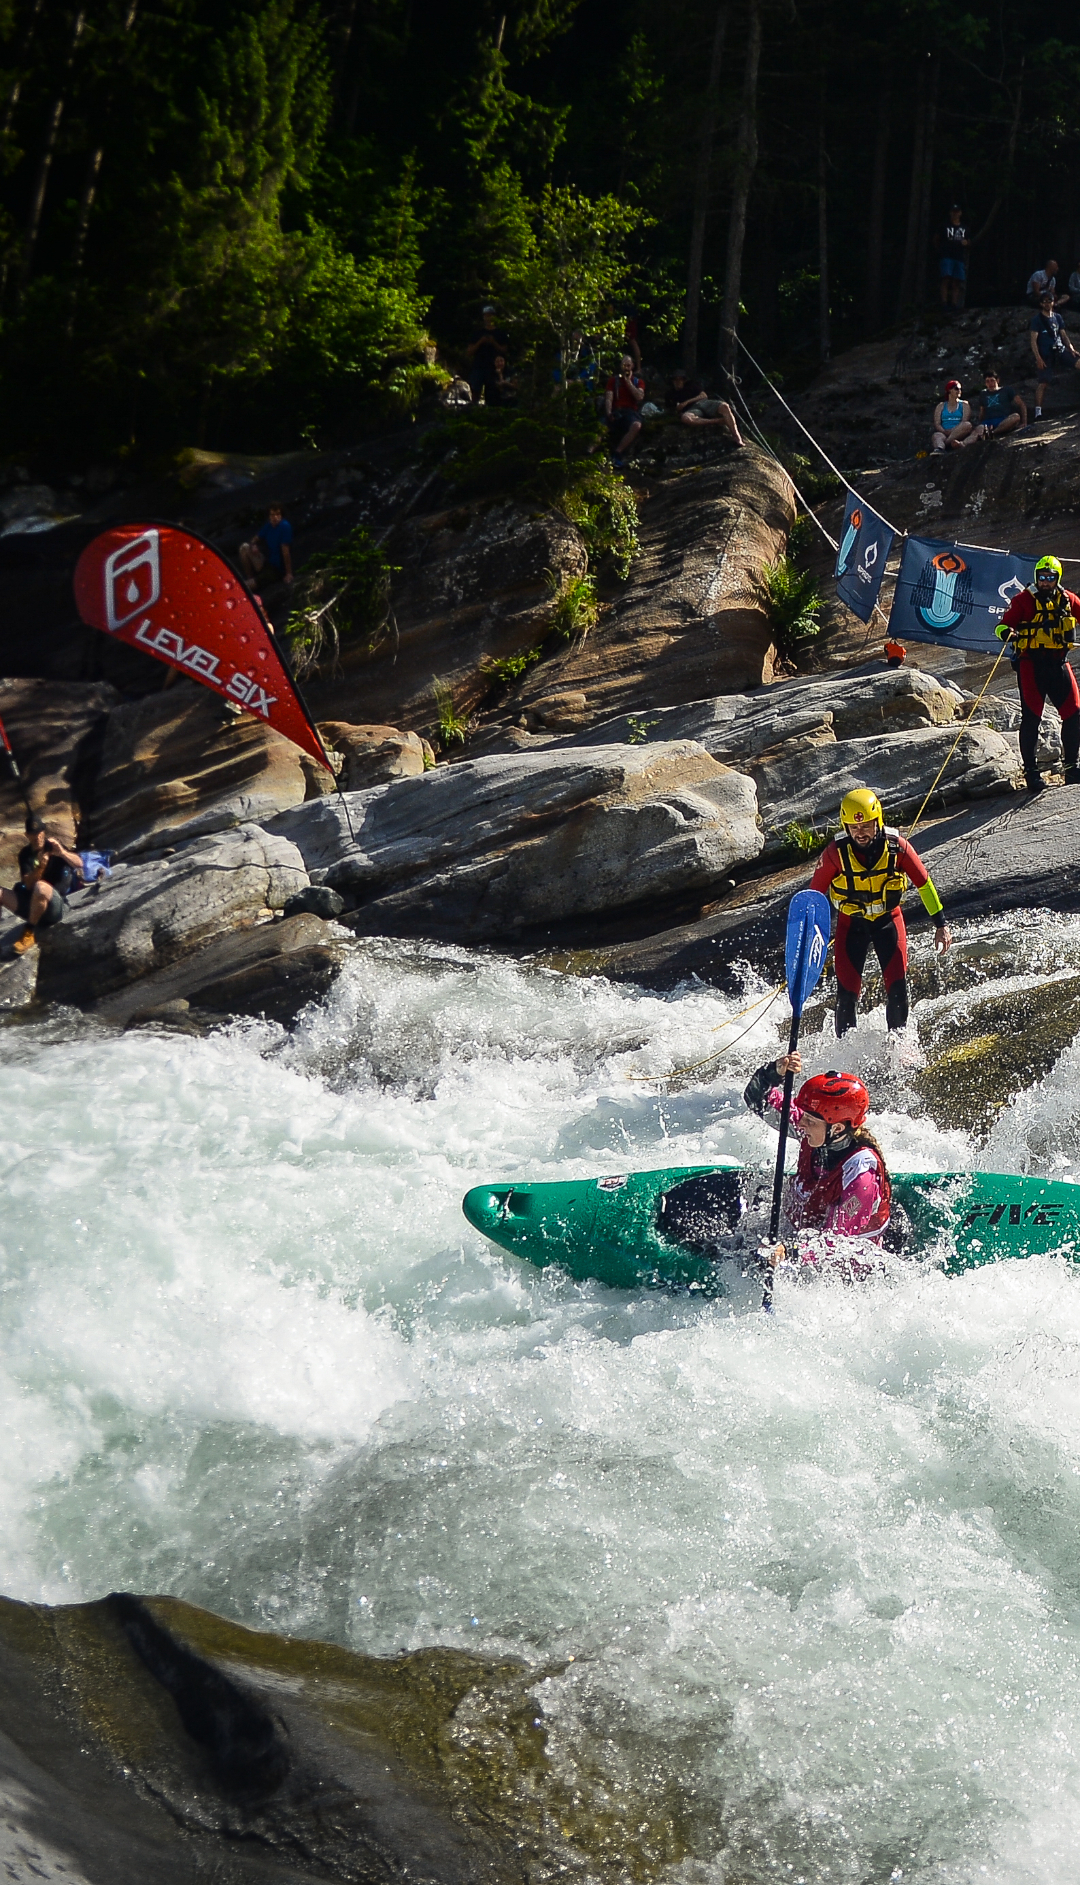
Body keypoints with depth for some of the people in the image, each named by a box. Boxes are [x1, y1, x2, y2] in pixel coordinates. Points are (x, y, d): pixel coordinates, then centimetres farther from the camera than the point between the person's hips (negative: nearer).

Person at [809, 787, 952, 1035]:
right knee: (847, 993, -7)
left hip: (888, 919, 0)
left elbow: (924, 884, -6)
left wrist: (940, 925, -5)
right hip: (851, 923, 0)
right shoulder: (836, 852, -20)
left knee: (898, 987, -10)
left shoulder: (896, 846, -18)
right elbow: (815, 894, -8)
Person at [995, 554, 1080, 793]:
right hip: (1031, 663, -4)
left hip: (1058, 663, 4)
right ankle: (1031, 772, 1)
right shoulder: (1024, 600, -1)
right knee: (1031, 718, -5)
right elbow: (1003, 624, -4)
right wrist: (1007, 632, -27)